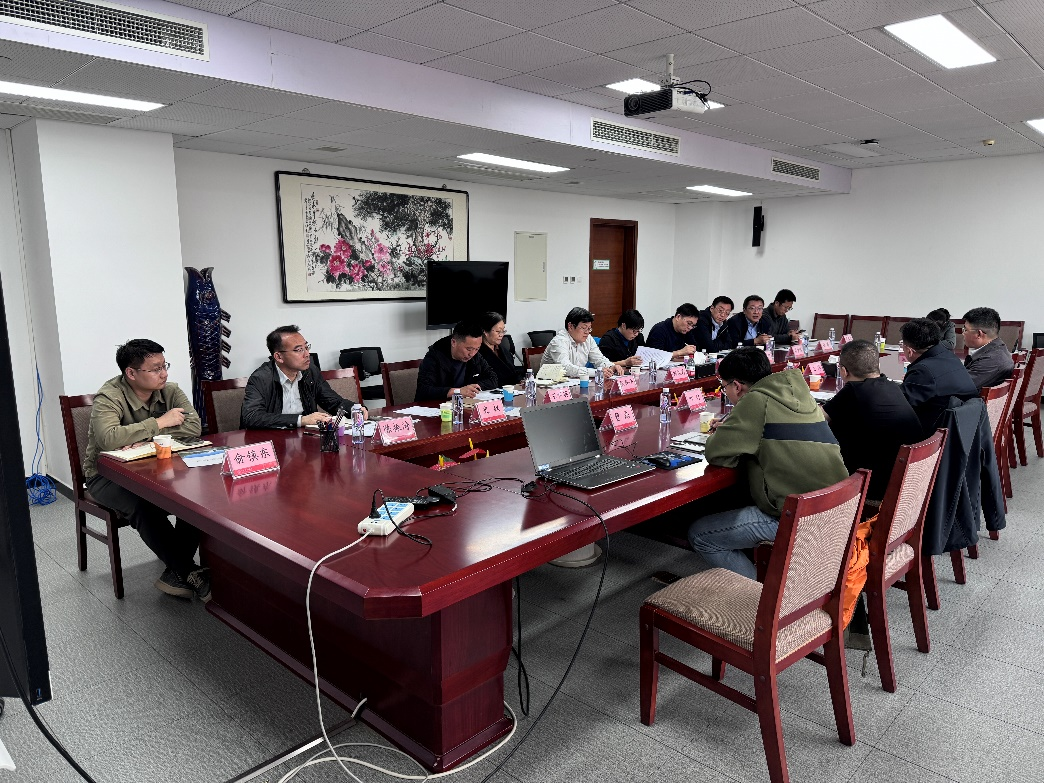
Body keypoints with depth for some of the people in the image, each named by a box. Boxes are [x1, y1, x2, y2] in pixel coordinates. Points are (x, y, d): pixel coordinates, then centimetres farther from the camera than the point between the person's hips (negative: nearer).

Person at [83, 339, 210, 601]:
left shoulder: (169, 390, -4)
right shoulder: (109, 398, -19)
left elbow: (194, 426, -18)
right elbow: (108, 439, -38)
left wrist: (143, 440, -27)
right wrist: (159, 423, -28)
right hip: (108, 475, -4)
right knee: (143, 504, -37)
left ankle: (175, 573, -14)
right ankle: (190, 573, -22)